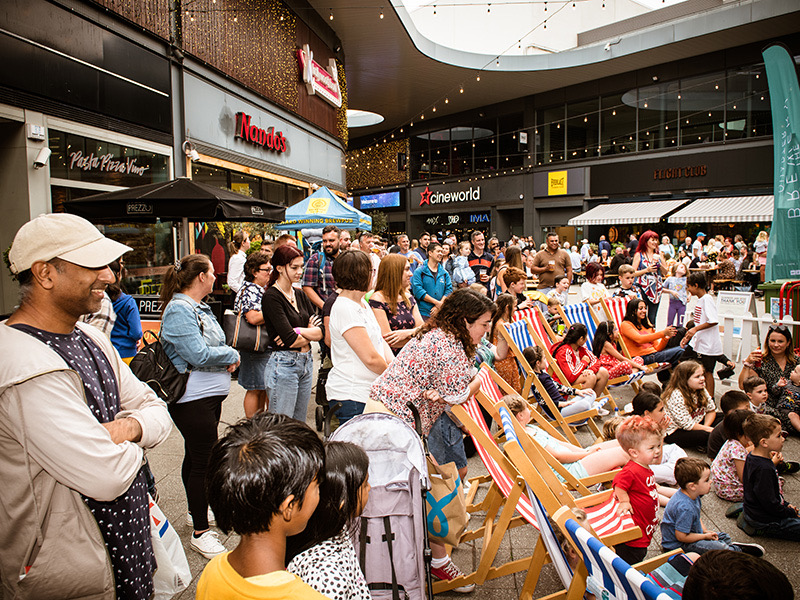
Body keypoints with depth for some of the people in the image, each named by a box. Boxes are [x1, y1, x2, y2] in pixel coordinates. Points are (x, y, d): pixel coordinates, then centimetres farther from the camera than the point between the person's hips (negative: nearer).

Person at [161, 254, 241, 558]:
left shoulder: (200, 307, 12)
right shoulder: (179, 310, -18)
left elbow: (215, 343, 19)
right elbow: (198, 354, -25)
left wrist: (226, 357, -3)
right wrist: (231, 355, -10)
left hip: (210, 396, 10)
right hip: (193, 398, -10)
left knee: (196, 456, 22)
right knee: (204, 462, -3)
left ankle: (197, 510, 38)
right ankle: (200, 532, 8)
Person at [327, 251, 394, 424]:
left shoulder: (363, 303, 13)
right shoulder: (345, 309, -19)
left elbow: (380, 340, 13)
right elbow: (371, 358, -20)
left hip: (368, 393, 9)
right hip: (350, 397, -9)